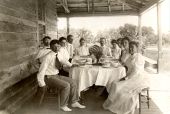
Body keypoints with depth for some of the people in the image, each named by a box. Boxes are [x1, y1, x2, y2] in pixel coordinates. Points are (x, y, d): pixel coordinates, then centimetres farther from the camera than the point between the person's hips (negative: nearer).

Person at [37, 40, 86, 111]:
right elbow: (41, 70, -21)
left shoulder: (58, 55, 0)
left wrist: (71, 65, 19)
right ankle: (63, 105, -4)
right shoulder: (48, 57, -21)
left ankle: (74, 102, 10)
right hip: (49, 78, -8)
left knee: (72, 82, -1)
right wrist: (42, 84, -21)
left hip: (56, 76, 8)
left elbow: (61, 61, 25)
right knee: (66, 85, -23)